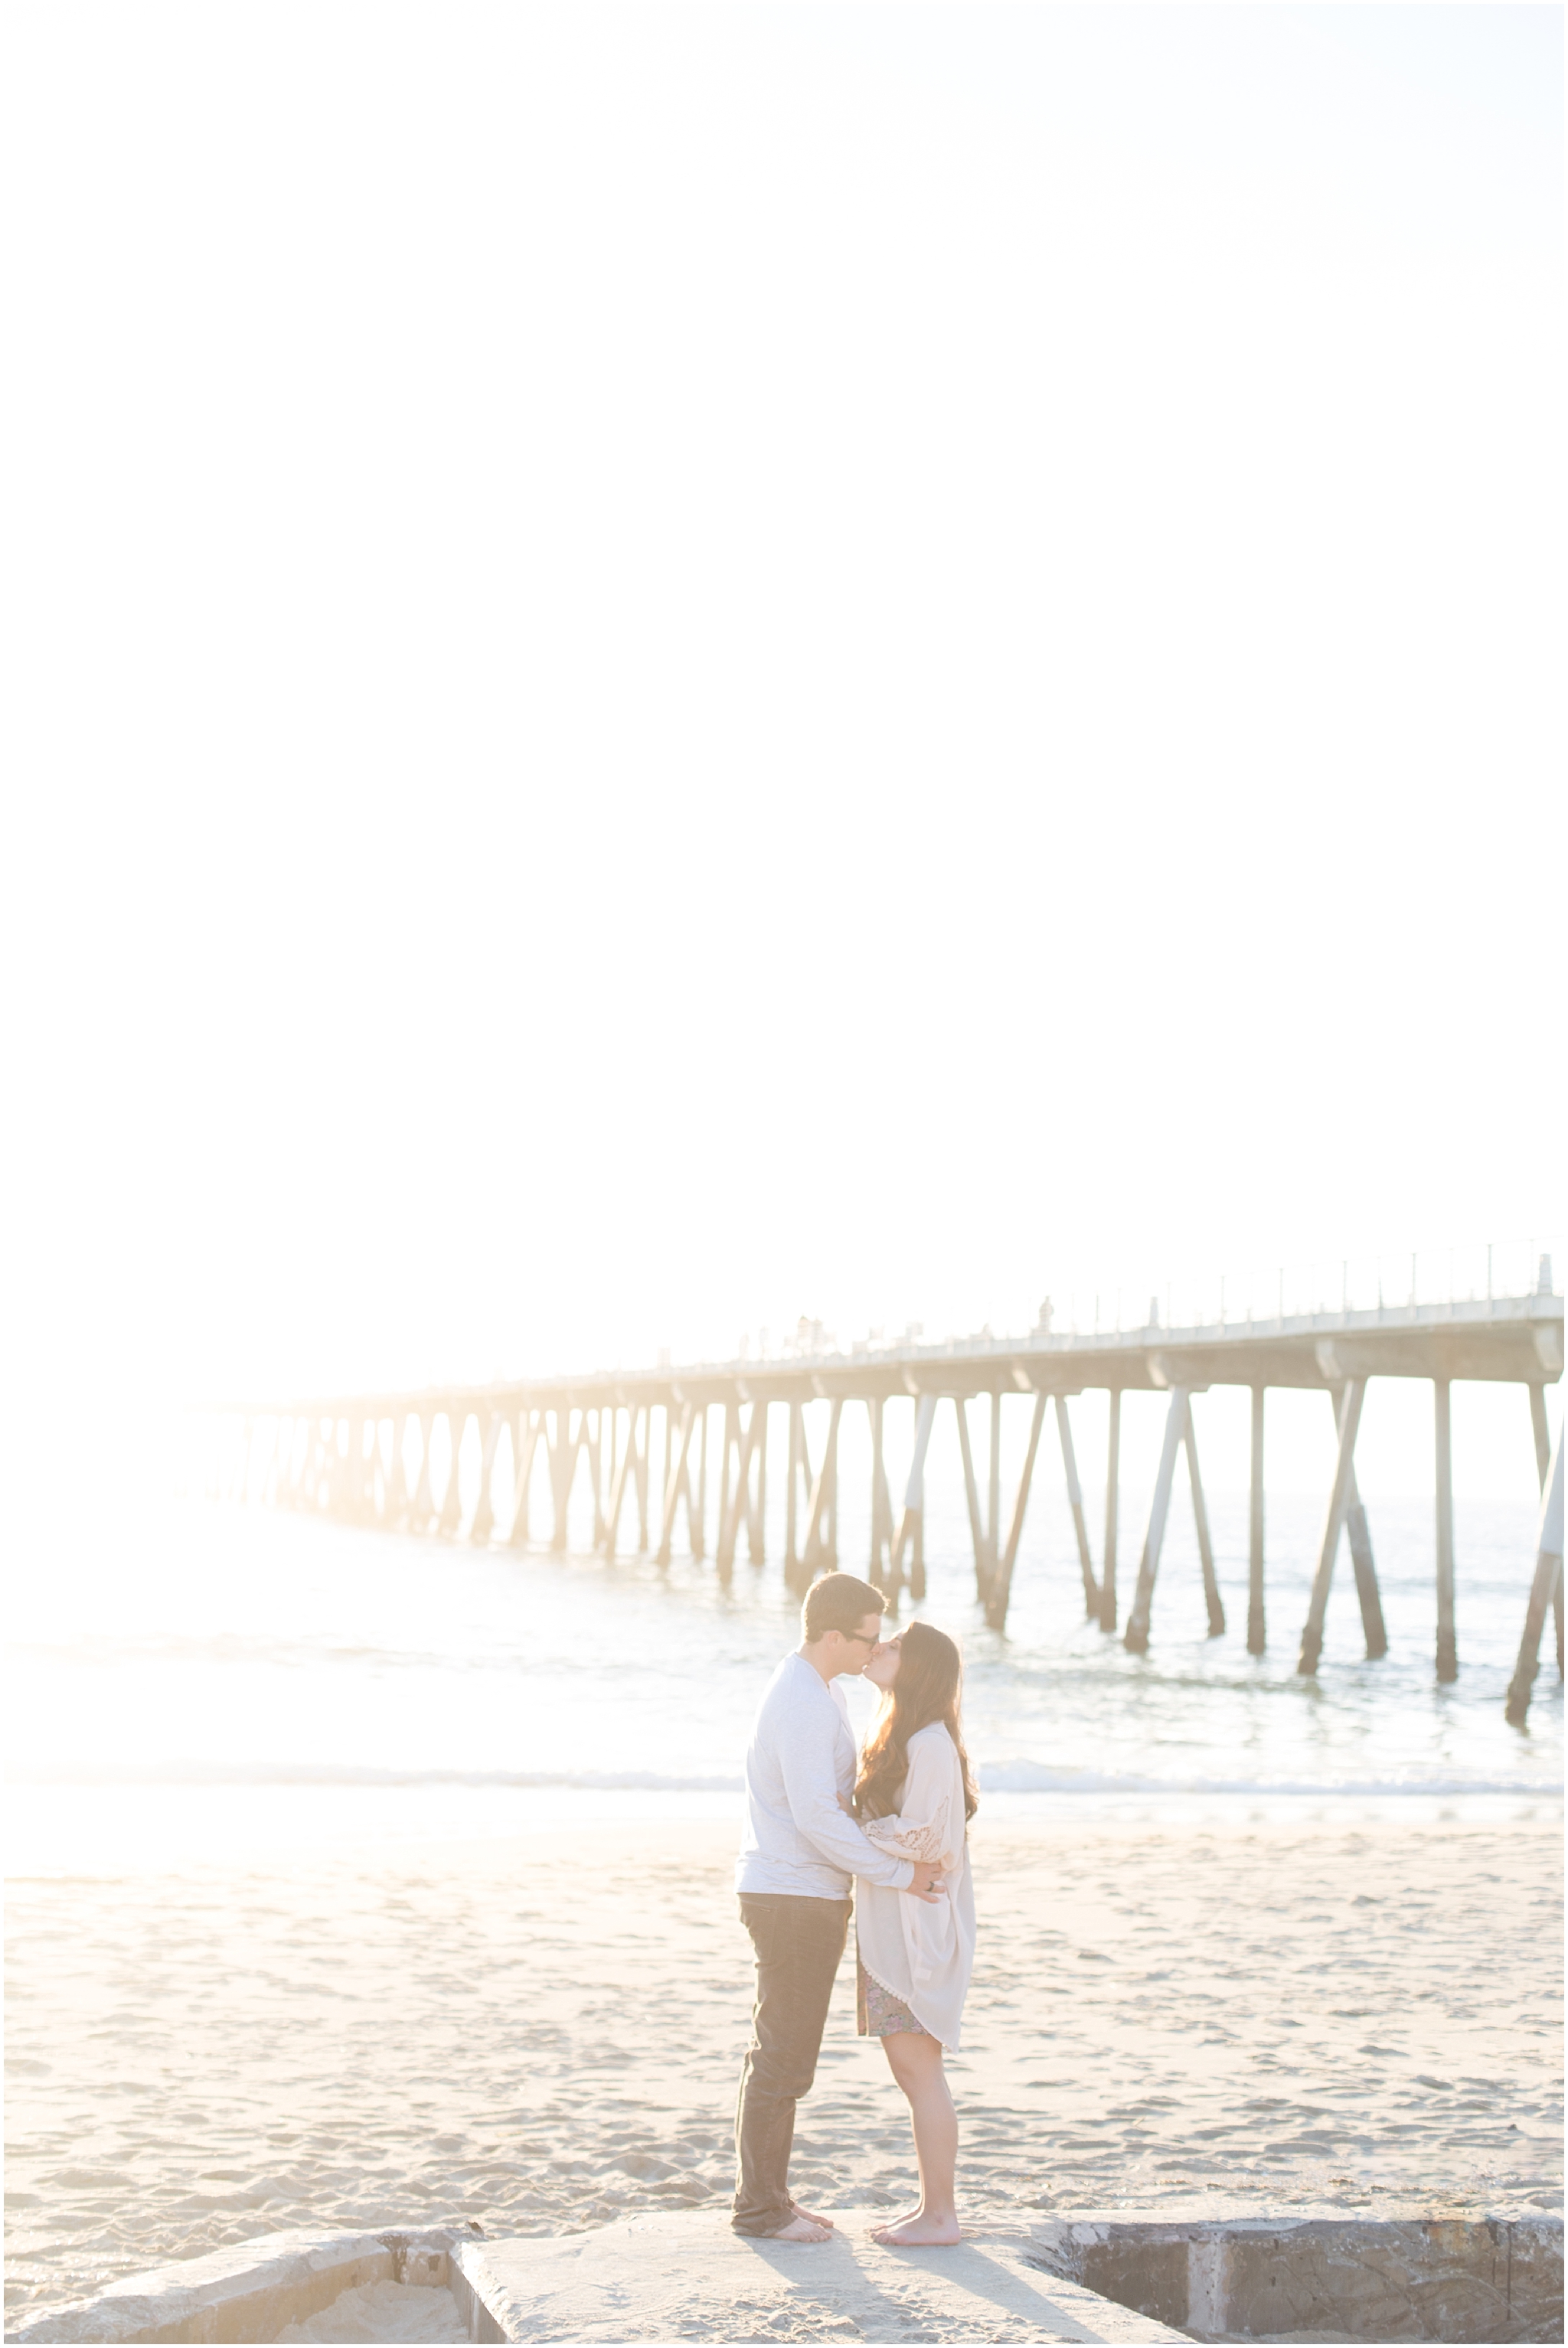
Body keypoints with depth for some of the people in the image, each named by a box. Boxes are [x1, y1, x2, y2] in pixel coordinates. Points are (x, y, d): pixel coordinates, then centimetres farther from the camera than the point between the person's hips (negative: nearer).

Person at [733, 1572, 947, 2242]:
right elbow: (816, 1816, -24)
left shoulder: (818, 1691, 14)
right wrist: (898, 1874, -18)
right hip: (793, 1897, -10)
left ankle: (767, 2196, 23)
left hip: (803, 1894, 10)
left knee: (782, 2053, 15)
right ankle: (759, 2205, 4)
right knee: (782, 2056, -3)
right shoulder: (802, 1703, -19)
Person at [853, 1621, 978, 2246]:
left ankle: (940, 2215, 3)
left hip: (917, 1929, -10)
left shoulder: (931, 1744, -16)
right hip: (890, 1928, 10)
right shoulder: (900, 1738, 15)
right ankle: (931, 2202, 21)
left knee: (919, 2067, -4)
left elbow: (919, 1837, -20)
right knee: (908, 2068, 13)